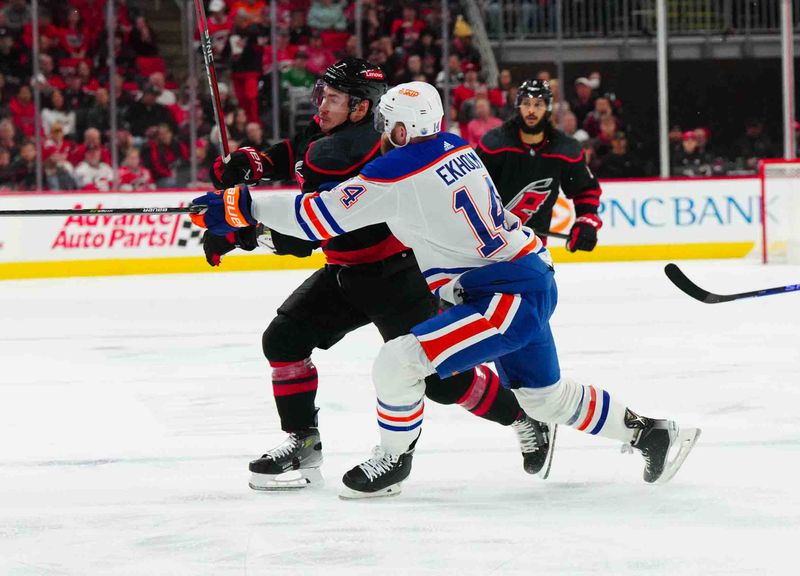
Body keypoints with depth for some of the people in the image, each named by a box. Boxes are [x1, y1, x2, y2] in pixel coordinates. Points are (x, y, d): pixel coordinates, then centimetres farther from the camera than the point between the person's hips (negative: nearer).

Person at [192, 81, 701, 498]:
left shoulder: (396, 173, -16)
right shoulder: (456, 148, 9)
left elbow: (322, 216, -15)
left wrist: (245, 208, -9)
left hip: (508, 296, -9)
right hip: (533, 280, 9)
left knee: (399, 362, -12)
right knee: (547, 396, 24)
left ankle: (393, 461, 6)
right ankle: (650, 433, 33)